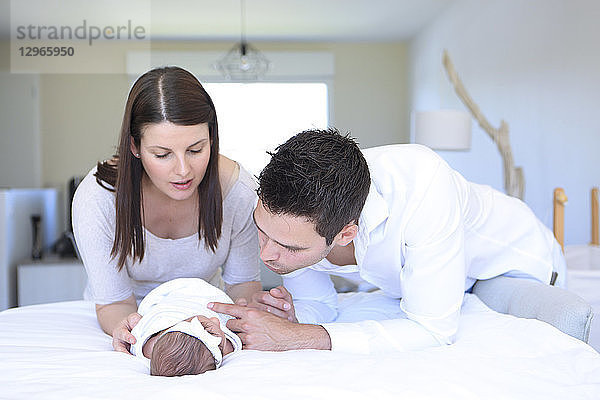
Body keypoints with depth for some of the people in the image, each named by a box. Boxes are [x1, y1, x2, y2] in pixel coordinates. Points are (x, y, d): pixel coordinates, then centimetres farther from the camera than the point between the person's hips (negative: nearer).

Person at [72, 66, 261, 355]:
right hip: (133, 317, 0)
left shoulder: (239, 191, -22)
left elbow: (243, 282, -7)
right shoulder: (96, 200, -27)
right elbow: (114, 302, -18)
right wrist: (125, 328, -42)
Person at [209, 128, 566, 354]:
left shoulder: (419, 183, -44)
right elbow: (318, 305, -9)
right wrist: (293, 319, -34)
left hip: (509, 258, -3)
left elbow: (433, 330, -40)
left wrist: (295, 337, -44)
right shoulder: (287, 217, -27)